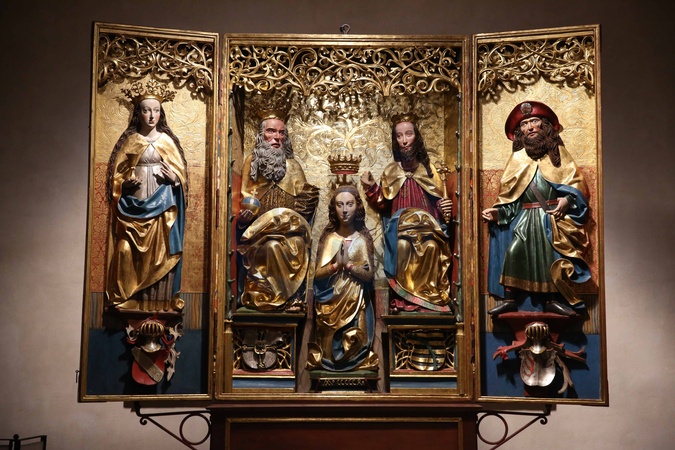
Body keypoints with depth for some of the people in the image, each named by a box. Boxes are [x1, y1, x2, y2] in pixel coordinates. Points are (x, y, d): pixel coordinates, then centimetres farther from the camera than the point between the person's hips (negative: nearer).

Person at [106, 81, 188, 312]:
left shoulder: (168, 141, 8)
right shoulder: (129, 140, 6)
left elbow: (181, 171, 12)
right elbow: (115, 172, 10)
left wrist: (174, 177, -10)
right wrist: (125, 183, -10)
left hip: (162, 206, 0)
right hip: (134, 205, 0)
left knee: (161, 254, -2)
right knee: (130, 254, -6)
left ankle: (161, 302, 4)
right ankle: (130, 300, 3)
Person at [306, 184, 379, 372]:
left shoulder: (363, 238, -2)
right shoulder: (328, 237, -1)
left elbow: (369, 274, -6)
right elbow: (318, 274, -4)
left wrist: (348, 264, -18)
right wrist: (336, 265, -20)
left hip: (355, 303, 0)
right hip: (330, 302, 0)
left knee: (353, 347, 1)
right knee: (330, 346, 4)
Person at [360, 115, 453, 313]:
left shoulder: (428, 169, 13)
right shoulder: (391, 171, 12)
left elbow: (438, 202, 14)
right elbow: (383, 206, 6)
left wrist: (444, 209, -7)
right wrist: (371, 188, -7)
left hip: (427, 229, 1)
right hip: (400, 230, 0)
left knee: (430, 246, -28)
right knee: (404, 246, -30)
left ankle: (430, 300, -20)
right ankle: (402, 301, -24)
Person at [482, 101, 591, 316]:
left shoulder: (558, 152, 11)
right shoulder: (517, 157, 15)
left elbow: (576, 181, 5)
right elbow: (508, 194, 14)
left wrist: (567, 199, -15)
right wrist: (497, 212, -1)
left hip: (553, 216, -1)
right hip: (525, 217, 1)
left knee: (553, 256, -17)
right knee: (513, 252, -19)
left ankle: (553, 300, -8)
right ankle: (509, 300, -16)